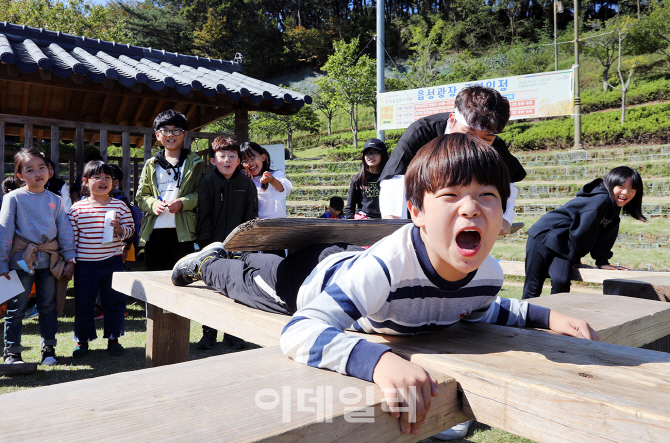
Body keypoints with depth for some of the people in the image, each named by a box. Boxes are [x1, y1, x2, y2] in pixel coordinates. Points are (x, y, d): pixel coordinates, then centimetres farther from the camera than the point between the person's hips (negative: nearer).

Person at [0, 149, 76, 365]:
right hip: (22, 260, -3)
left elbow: (65, 230, 9)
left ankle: (48, 348, 21)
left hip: (49, 261, 3)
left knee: (48, 306, 10)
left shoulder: (55, 200, 7)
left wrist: (70, 258, 4)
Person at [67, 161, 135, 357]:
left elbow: (130, 229, 4)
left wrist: (120, 229, -17)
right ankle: (82, 340, 26)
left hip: (113, 262, 0)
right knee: (83, 303, 9)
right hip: (85, 264, 0)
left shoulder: (119, 206, 1)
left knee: (114, 301, 8)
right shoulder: (77, 208, 0)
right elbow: (71, 236, 4)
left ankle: (113, 338, 23)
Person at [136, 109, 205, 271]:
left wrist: (182, 203, -14)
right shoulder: (151, 165, 18)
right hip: (154, 232, 3)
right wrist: (153, 204, -8)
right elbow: (141, 196, 14)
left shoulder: (194, 162, 10)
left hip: (182, 232, -2)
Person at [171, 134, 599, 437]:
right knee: (251, 283, 22)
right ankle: (211, 259, 53)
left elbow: (479, 310, -2)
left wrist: (546, 315, -16)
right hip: (319, 277, -5)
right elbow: (299, 333, -56)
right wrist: (380, 361, -72)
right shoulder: (387, 267, -50)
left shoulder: (489, 272, -27)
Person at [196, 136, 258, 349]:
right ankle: (209, 332, 18)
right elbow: (203, 215, -2)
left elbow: (251, 215, 4)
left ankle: (232, 332, 19)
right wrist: (205, 242, -9)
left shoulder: (247, 183, 3)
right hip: (214, 245, -1)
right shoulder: (207, 182, 0)